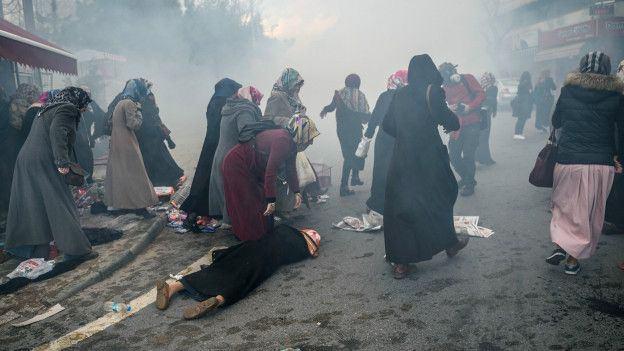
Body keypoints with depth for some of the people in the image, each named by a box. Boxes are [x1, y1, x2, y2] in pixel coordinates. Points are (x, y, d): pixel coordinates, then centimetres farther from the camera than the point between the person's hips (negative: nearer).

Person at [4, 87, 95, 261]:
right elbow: (57, 132, -21)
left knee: (32, 204, 16)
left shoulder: (48, 109, 23)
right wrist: (62, 162, -24)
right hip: (43, 164, -9)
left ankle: (17, 245, 26)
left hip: (26, 161, 9)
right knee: (60, 205, -6)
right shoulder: (67, 109, -6)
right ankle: (75, 249, -3)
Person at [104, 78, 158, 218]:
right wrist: (139, 111, -7)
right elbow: (133, 124, -21)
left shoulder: (120, 103, 14)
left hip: (116, 143, 9)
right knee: (135, 173, -4)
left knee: (118, 172, 14)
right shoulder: (130, 103, -15)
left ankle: (117, 203, 20)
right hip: (127, 144, -9)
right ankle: (139, 206, -2)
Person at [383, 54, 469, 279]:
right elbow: (450, 121, -9)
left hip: (402, 158, 3)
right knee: (440, 197, 19)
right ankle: (450, 244, 37)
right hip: (428, 157, -3)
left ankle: (400, 261, 5)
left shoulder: (400, 95, 5)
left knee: (401, 204, 6)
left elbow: (387, 125, 10)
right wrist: (453, 124, 14)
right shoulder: (433, 91, -8)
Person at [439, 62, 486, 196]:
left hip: (472, 123, -5)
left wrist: (469, 107, -18)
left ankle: (469, 185, 11)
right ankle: (466, 178, 28)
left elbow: (481, 94, -6)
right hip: (457, 124, 6)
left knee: (468, 155, -4)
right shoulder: (446, 87, 12)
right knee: (453, 155, 6)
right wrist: (451, 108, -9)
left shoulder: (467, 79, -1)